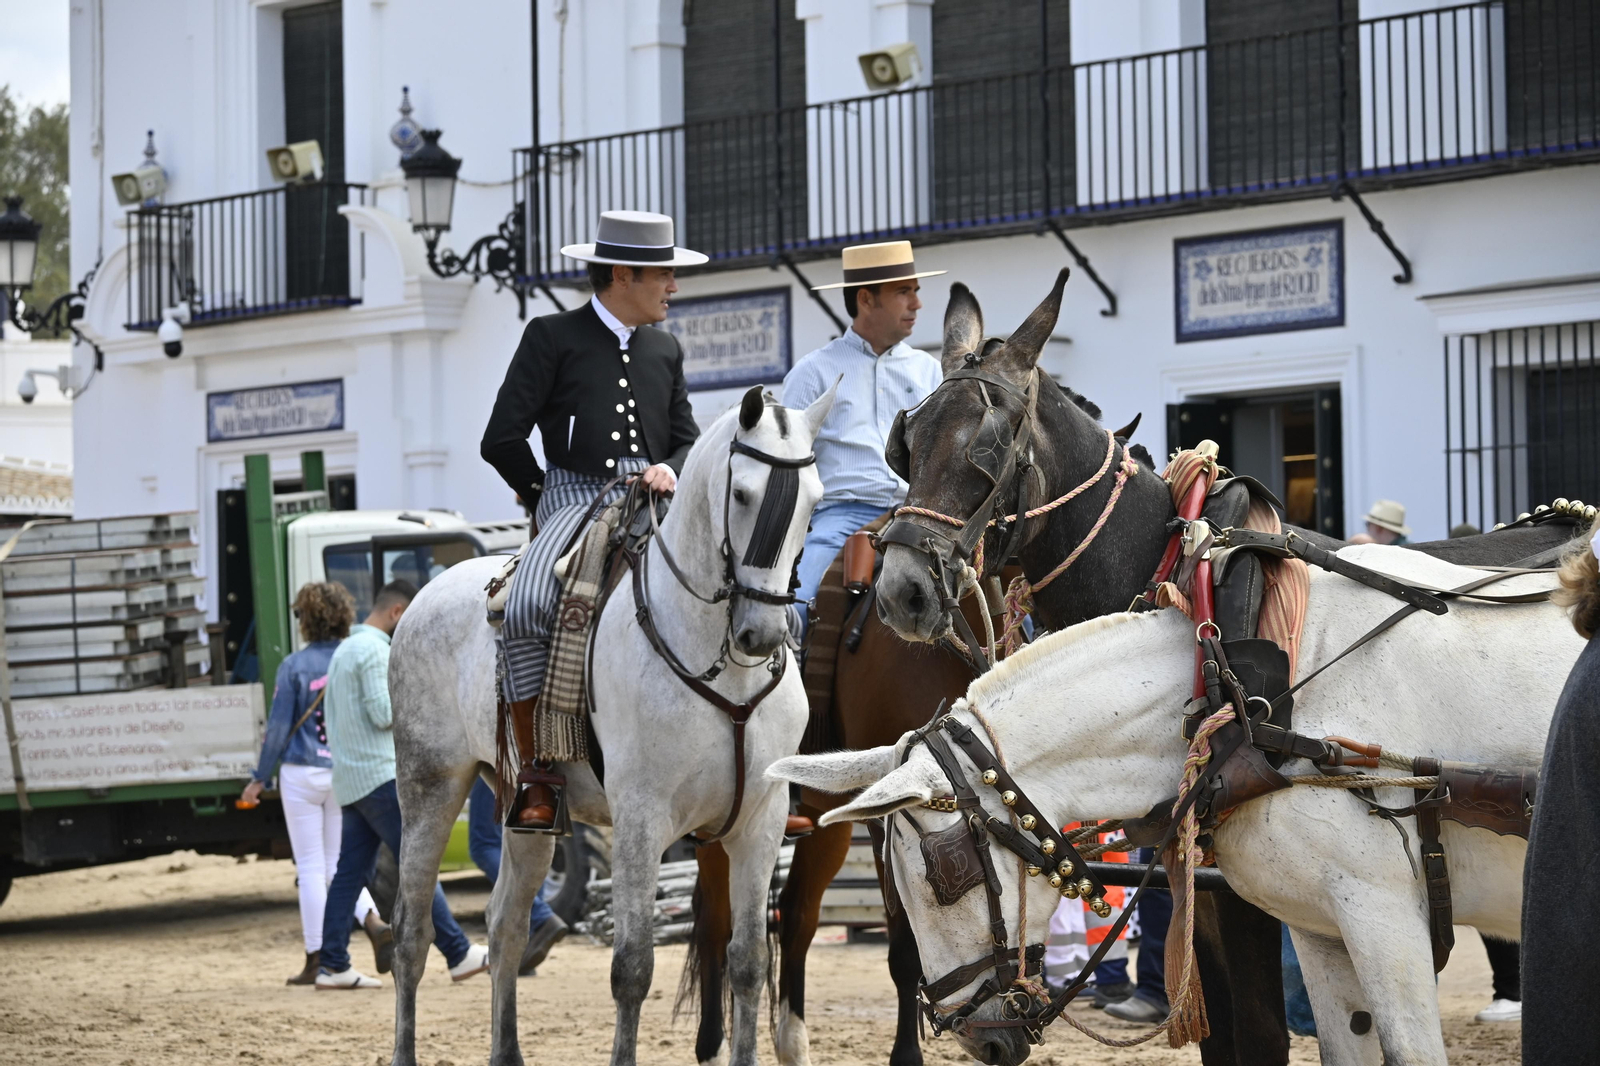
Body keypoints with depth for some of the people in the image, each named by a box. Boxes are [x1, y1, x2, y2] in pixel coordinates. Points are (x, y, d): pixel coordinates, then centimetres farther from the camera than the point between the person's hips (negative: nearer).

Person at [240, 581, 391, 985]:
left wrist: (260, 778, 2)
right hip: (348, 777, 4)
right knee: (338, 865, 14)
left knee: (310, 867, 4)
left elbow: (278, 728, -7)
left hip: (302, 774, -4)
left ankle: (317, 957, 4)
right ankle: (375, 923, -11)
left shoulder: (295, 666, -9)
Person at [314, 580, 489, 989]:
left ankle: (333, 966, 2)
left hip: (351, 781, 10)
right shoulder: (374, 649, -11)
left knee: (351, 871, 6)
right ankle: (460, 954, -7)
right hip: (380, 776, -10)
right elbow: (384, 714, -18)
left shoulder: (344, 650, 21)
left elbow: (332, 720, 25)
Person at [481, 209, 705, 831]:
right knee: (526, 607, -33)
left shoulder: (665, 350, 22)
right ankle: (536, 776, -24)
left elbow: (687, 439, 21)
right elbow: (502, 439, 1)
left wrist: (670, 471, -1)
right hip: (573, 498, -5)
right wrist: (547, 499, 3)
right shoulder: (552, 338, 5)